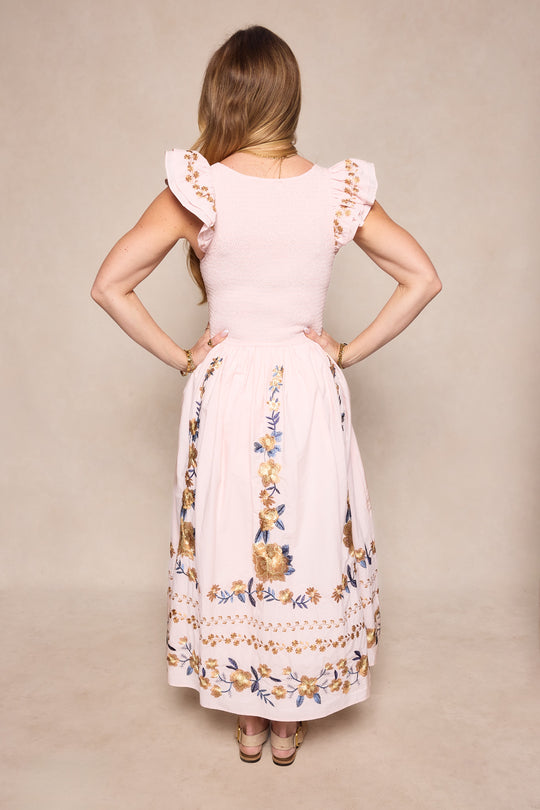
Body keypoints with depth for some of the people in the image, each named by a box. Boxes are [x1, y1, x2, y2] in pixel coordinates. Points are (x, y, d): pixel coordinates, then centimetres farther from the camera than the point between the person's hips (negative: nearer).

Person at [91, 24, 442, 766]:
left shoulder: (197, 189, -9)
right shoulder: (338, 189, -5)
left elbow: (109, 286, -10)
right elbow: (423, 279, -4)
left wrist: (180, 357, -2)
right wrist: (349, 352, -1)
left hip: (225, 394, 0)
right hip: (310, 396, 1)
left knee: (229, 544, 15)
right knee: (308, 543, 15)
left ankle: (246, 718, 33)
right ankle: (290, 719, 32)